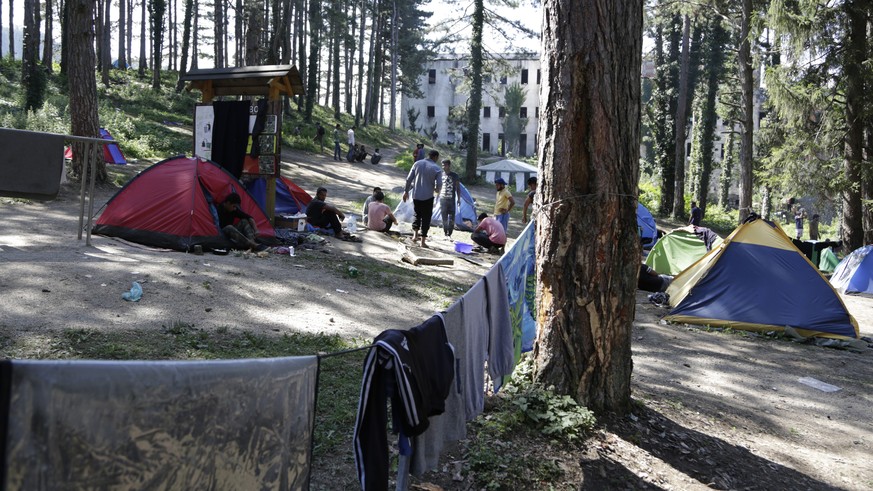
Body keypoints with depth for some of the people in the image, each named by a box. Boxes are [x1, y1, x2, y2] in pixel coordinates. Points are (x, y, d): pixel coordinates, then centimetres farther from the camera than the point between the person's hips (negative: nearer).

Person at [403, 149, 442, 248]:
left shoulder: (417, 164, 2)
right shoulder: (436, 168, -8)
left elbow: (409, 179, 1)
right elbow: (439, 184, -11)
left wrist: (406, 191, 11)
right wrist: (437, 190, 12)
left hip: (416, 195, 3)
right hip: (428, 197, -3)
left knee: (417, 215, 22)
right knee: (426, 218, 5)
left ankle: (415, 235, 15)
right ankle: (423, 241, 6)